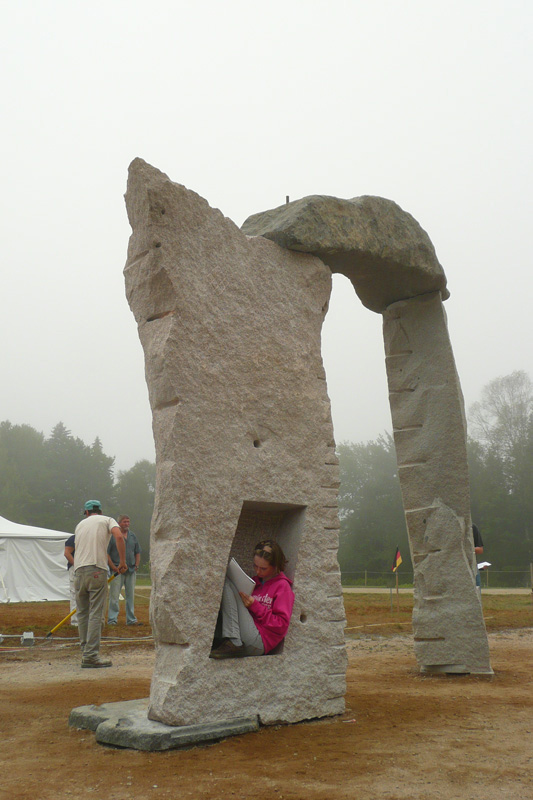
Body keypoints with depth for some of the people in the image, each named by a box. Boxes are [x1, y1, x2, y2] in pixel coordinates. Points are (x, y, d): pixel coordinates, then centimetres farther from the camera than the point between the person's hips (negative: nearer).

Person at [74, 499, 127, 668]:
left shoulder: (80, 524, 22)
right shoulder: (107, 520, 9)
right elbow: (119, 537, -10)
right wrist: (122, 562, -4)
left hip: (79, 570, 4)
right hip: (97, 569, -4)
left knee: (82, 613, 13)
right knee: (95, 613, -4)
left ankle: (86, 653, 17)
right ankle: (91, 656, -8)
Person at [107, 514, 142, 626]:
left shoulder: (132, 535, 13)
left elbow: (138, 552, 20)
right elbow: (106, 553, -7)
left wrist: (136, 566, 8)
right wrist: (113, 567, -12)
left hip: (131, 571, 5)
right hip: (117, 571, -5)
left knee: (131, 596, 10)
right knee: (114, 596, -4)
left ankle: (131, 619, 17)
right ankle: (112, 619, 2)